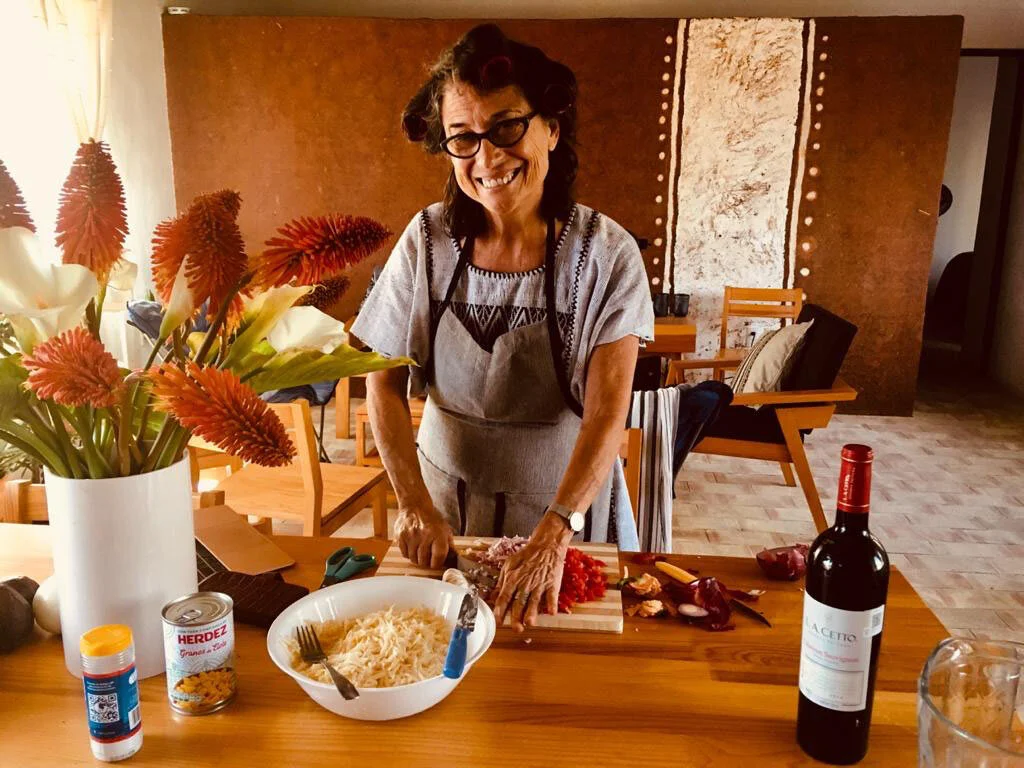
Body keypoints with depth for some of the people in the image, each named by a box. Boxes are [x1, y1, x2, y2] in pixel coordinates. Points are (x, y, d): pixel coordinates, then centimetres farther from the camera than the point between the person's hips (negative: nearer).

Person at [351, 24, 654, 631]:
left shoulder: (607, 254, -16)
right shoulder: (428, 241, -10)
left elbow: (608, 411, -21)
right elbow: (385, 383, -6)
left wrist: (553, 535, -32)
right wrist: (416, 506, -16)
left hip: (567, 502, -1)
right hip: (448, 496, 2)